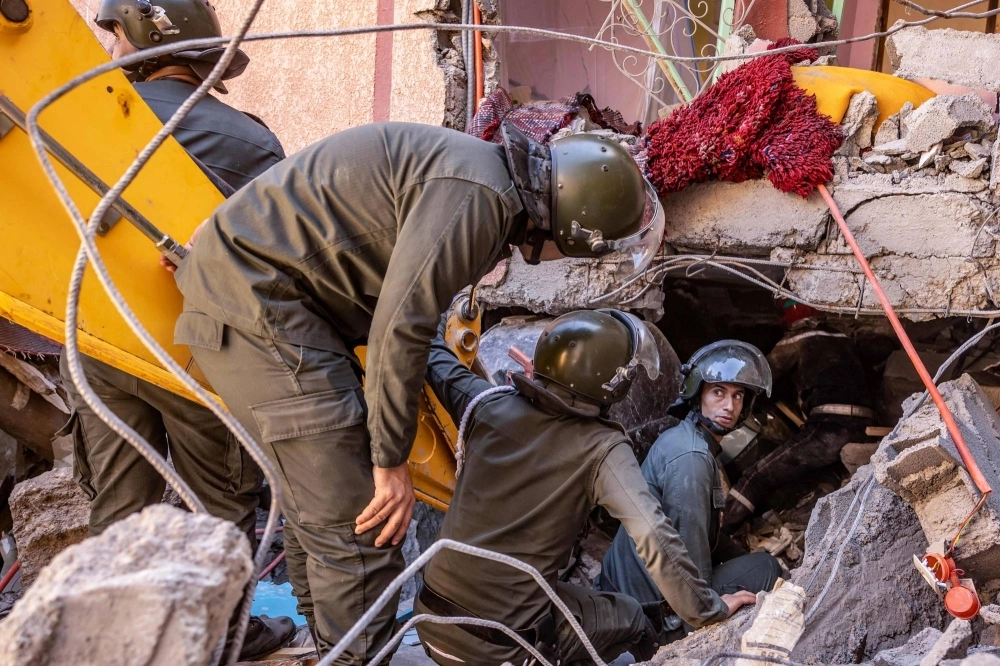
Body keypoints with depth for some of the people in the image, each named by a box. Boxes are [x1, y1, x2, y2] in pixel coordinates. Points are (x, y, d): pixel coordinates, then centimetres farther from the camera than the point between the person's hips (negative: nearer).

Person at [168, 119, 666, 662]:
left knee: (319, 502, 19)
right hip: (255, 296, -11)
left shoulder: (481, 173, 11)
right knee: (358, 520, -10)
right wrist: (392, 461, -14)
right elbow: (400, 326, -23)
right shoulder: (477, 195, -20)